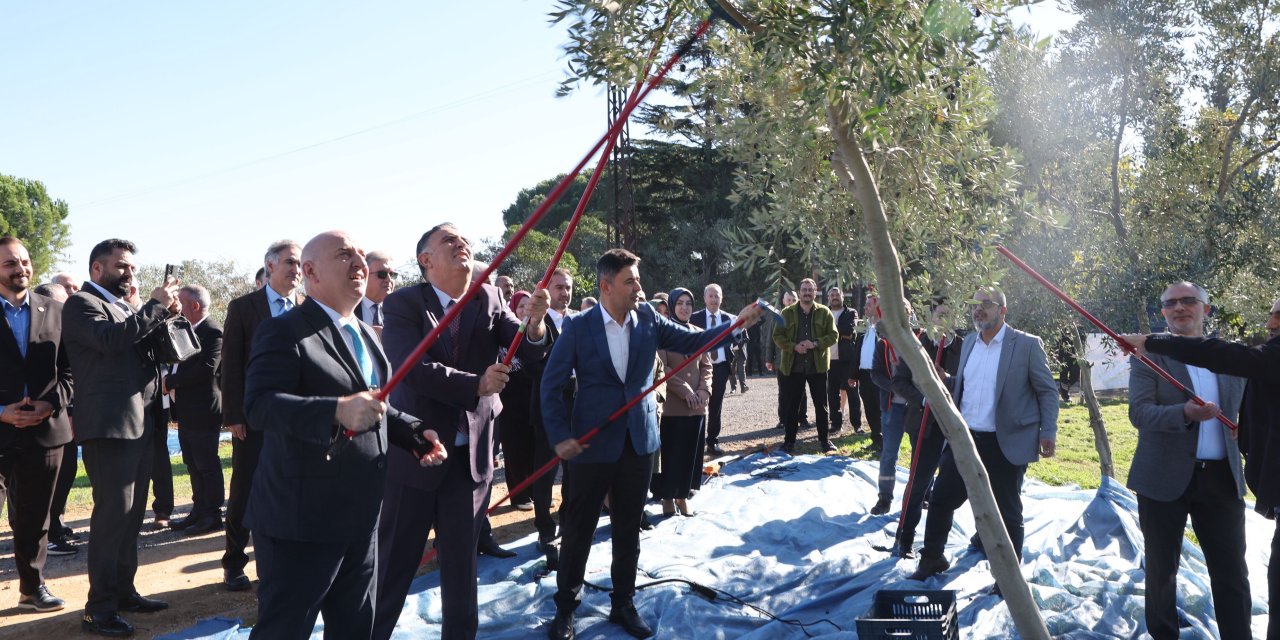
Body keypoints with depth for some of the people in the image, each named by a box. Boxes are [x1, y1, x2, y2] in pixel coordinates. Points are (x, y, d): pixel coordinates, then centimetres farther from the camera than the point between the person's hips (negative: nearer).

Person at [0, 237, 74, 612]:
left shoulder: (55, 311, 7)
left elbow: (69, 368, 5)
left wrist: (52, 404, -10)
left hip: (45, 427, 2)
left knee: (34, 516, 13)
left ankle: (32, 587, 25)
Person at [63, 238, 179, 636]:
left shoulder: (123, 307, 21)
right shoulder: (82, 303, -5)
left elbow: (146, 347, 20)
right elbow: (111, 338, -23)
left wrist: (164, 314, 5)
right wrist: (155, 306, -18)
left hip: (140, 424, 9)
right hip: (110, 424, -9)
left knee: (131, 513, 13)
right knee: (113, 513, -9)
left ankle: (124, 590, 22)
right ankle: (99, 608, -4)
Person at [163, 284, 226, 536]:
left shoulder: (213, 332, -15)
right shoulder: (186, 329, 14)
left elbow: (206, 368, -24)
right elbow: (180, 361, 19)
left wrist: (171, 382, -17)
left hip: (203, 411, -9)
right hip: (186, 411, 9)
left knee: (207, 465, -1)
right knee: (193, 465, 16)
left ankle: (213, 516, 7)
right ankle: (199, 511, 25)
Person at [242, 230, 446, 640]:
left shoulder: (366, 335, 16)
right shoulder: (284, 331, -12)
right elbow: (258, 405, -26)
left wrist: (414, 434, 7)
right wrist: (337, 410, -40)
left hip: (361, 517, 9)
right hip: (301, 519, -8)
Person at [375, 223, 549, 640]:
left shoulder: (490, 299, 1)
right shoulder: (402, 304, -8)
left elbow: (529, 352, -8)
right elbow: (413, 368, -22)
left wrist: (534, 323, -29)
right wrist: (476, 385, -27)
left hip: (472, 454, 3)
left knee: (461, 564, 16)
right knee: (394, 562, 10)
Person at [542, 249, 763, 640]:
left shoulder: (648, 321, 1)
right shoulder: (578, 328, -9)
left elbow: (693, 341, -2)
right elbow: (552, 385, -5)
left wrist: (738, 322, -15)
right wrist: (560, 436, -11)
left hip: (638, 442, 3)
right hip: (591, 444, -3)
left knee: (629, 530, 14)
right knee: (578, 530, 8)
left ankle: (624, 605, 29)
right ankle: (565, 607, 25)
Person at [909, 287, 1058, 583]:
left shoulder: (1027, 344, -8)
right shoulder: (969, 344, 10)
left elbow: (1048, 390, -5)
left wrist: (1048, 432, -10)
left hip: (1006, 444, -5)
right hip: (965, 438, 6)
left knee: (1007, 514, 7)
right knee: (941, 499, 11)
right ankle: (932, 559, 30)